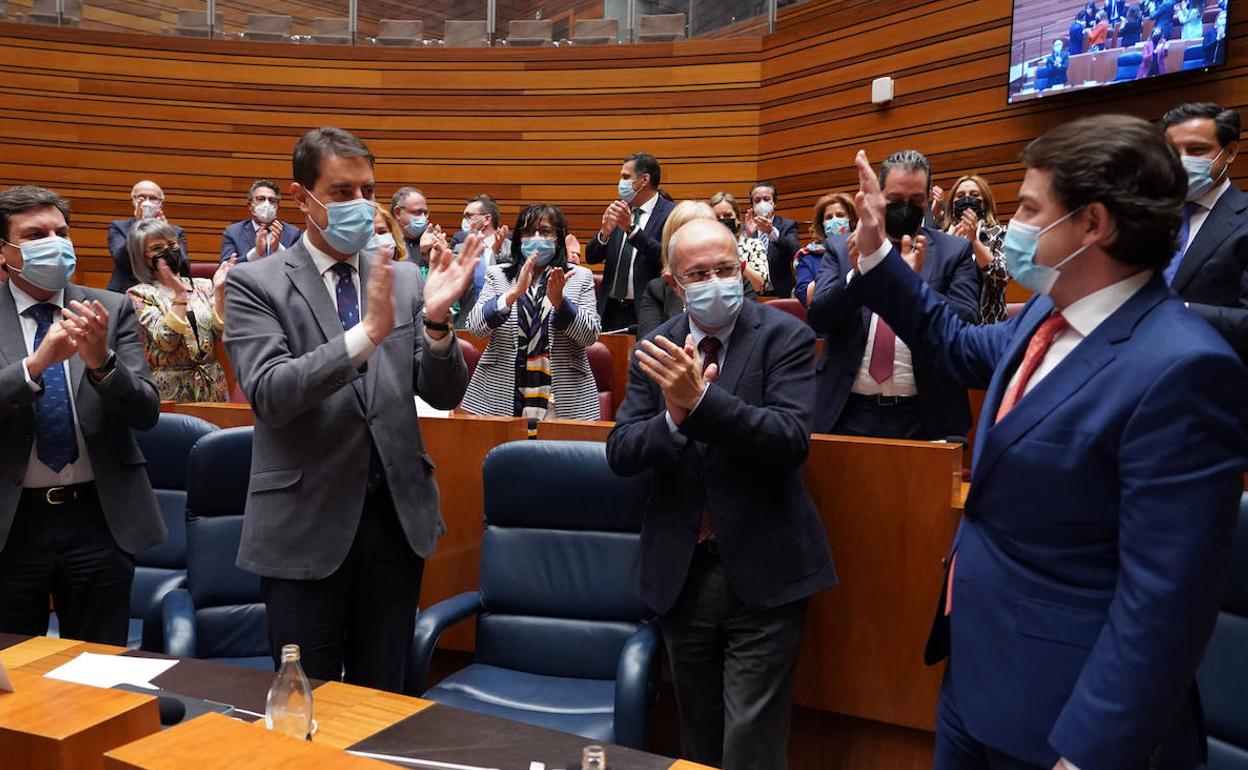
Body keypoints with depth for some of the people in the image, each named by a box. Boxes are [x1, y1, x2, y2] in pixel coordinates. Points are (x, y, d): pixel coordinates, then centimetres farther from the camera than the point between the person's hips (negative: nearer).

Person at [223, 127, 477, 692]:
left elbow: (444, 396, 2)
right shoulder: (255, 284, -4)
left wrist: (436, 320, -17)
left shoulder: (405, 280, 5)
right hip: (306, 523, -3)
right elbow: (268, 393, -18)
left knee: (383, 695, 17)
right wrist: (366, 334, -30)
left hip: (396, 514, 3)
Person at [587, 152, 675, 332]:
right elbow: (591, 257, 10)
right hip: (610, 309, 5)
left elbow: (667, 257, -19)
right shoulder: (620, 211, 13)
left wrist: (631, 228, -24)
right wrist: (605, 232, -10)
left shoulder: (671, 213, -5)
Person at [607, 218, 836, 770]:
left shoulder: (784, 336, -8)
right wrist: (673, 416, -23)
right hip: (681, 569, 4)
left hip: (762, 567, -4)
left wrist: (701, 400, -32)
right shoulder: (655, 350, 3)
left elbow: (791, 440, -21)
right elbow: (620, 453, -4)